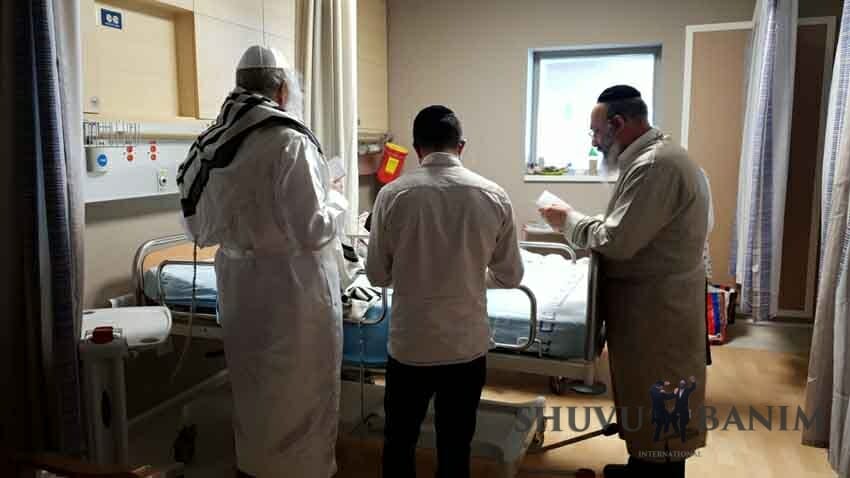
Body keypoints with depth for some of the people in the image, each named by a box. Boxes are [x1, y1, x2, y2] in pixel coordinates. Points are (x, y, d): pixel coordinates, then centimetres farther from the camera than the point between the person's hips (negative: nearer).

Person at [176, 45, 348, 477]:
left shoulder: (211, 145, 3)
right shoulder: (290, 142, -18)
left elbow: (199, 229, 10)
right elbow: (312, 231, -20)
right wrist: (335, 200, -1)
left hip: (237, 284, 7)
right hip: (292, 288, -7)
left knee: (251, 385, 22)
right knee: (300, 392, 8)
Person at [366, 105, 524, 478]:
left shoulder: (393, 195, -10)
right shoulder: (494, 196, -6)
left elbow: (377, 274, -1)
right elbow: (511, 276, 2)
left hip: (410, 343, -1)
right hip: (467, 344, 1)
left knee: (399, 441, 20)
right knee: (455, 447, 17)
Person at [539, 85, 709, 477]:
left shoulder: (654, 165, -22)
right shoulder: (654, 157, 12)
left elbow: (617, 241, -25)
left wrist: (569, 220, -10)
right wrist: (577, 225, 8)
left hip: (655, 309, -10)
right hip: (653, 303, 10)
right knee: (648, 398, 21)